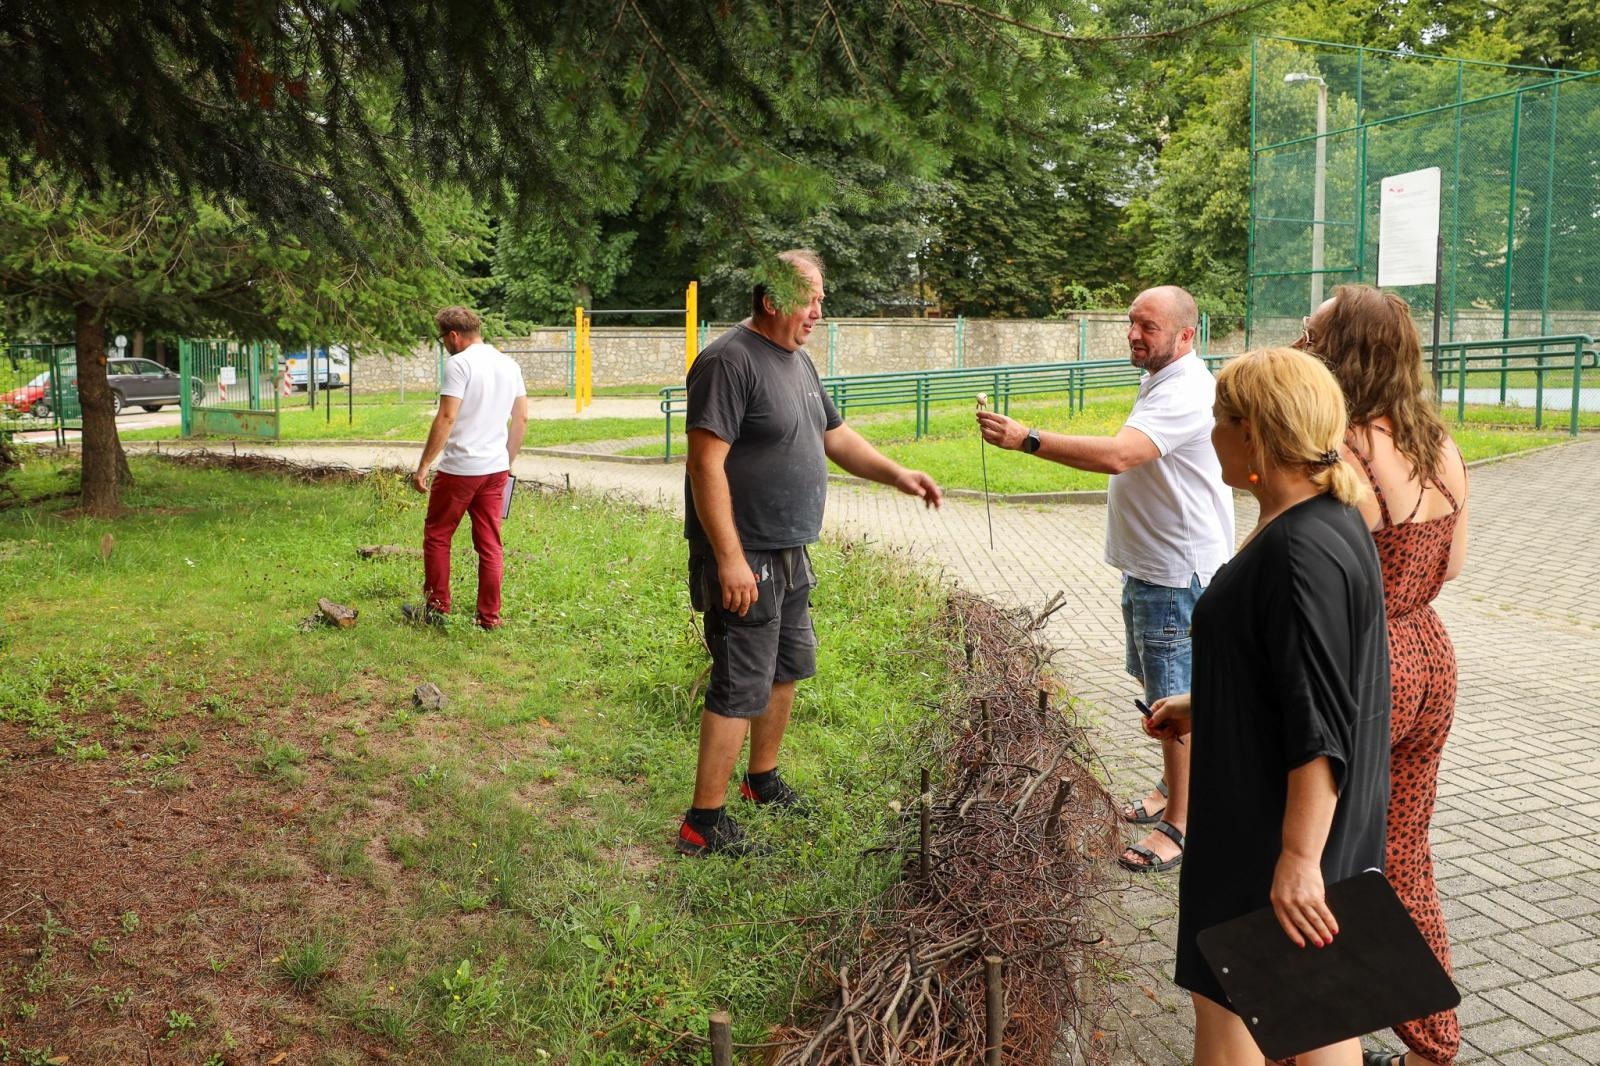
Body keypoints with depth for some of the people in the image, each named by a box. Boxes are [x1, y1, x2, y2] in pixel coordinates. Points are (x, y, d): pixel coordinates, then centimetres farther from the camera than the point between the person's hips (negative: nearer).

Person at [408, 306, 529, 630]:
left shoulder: (459, 363, -11)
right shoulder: (509, 364, 10)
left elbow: (446, 418, -18)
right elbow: (522, 418, 13)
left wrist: (423, 465, -14)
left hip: (459, 468, -6)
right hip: (496, 469, 6)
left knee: (437, 536, 10)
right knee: (490, 545, 9)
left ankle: (436, 608, 16)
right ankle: (490, 617, 11)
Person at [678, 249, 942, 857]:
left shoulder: (799, 362, 13)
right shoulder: (731, 361, -18)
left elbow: (836, 438, 21)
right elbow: (706, 465, -23)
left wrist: (895, 474, 7)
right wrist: (730, 558, -26)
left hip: (789, 556, 10)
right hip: (745, 561, -10)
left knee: (787, 670, 21)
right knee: (742, 689, -6)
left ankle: (762, 779, 40)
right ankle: (703, 825, 5)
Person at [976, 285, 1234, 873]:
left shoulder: (1184, 394, -23)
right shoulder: (1161, 383, 13)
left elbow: (1117, 455, -38)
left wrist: (1027, 439, -39)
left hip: (1177, 572, -11)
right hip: (1149, 564, 11)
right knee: (1158, 689, 21)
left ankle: (1180, 827, 8)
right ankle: (1172, 789, 37)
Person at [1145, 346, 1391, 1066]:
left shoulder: (1301, 553, -27)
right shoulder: (1328, 520, 6)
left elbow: (1319, 728, -27)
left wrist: (1298, 858, -24)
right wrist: (1201, 706, 21)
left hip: (1278, 817, -10)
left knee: (1224, 998, 7)